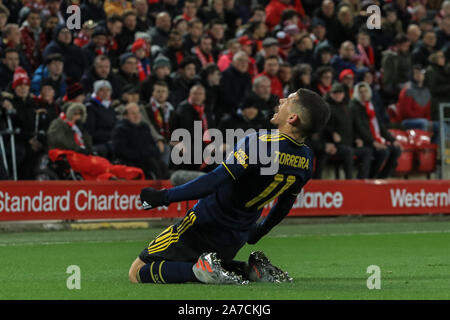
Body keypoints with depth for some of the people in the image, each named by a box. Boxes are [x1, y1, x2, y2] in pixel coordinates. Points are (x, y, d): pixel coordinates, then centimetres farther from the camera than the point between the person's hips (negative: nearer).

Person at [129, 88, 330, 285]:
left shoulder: (260, 143, -25)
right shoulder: (306, 160, -3)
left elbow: (214, 182, -28)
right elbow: (285, 205, 13)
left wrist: (164, 197, -21)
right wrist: (260, 231, 31)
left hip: (206, 223, -7)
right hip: (237, 238, 7)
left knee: (138, 273, 0)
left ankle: (203, 269, -16)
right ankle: (254, 269, 10)